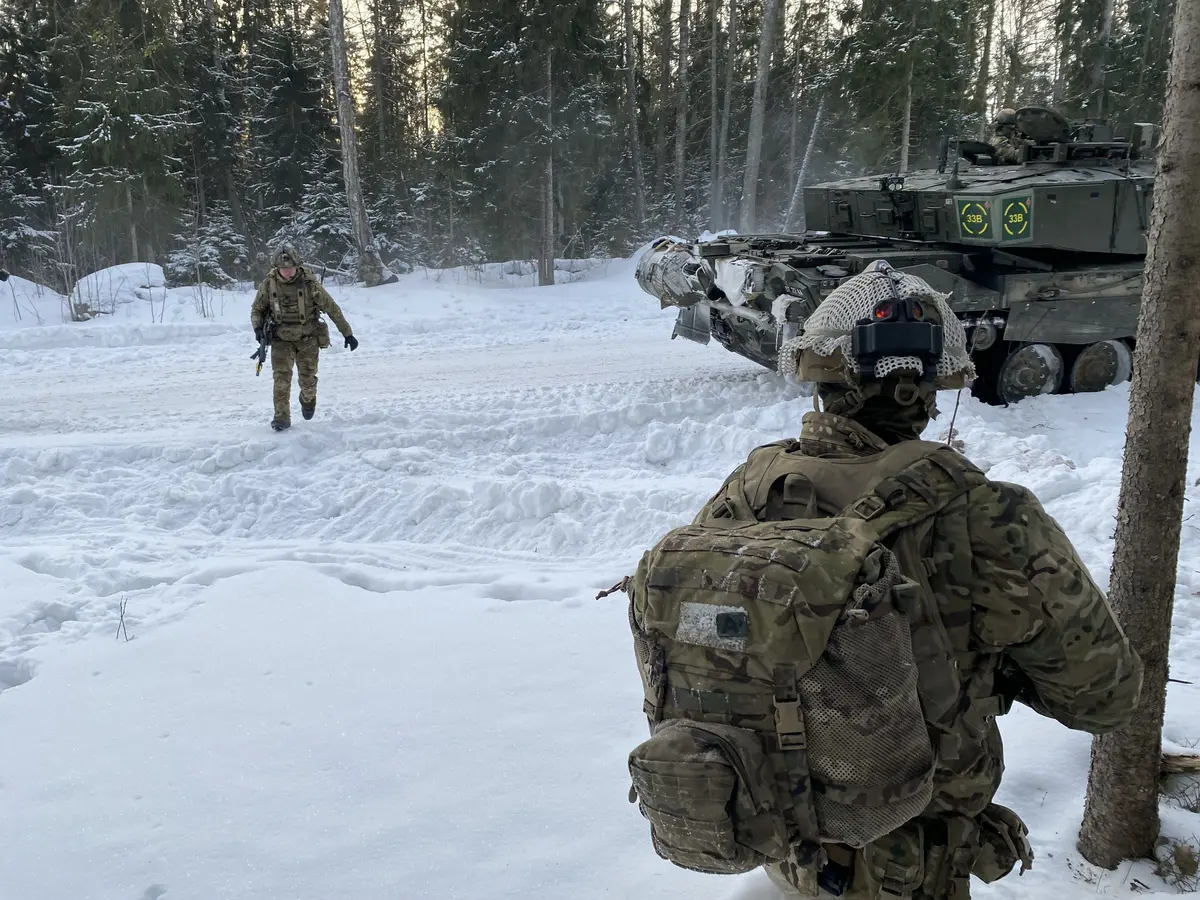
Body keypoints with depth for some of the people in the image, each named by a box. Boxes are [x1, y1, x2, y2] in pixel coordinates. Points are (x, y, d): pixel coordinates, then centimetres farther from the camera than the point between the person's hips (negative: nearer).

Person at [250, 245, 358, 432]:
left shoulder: (310, 283, -16)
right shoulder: (269, 284, -9)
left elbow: (332, 308, -8)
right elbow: (257, 309, 5)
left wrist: (347, 333, -7)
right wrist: (257, 327, -15)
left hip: (308, 339, -1)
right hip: (281, 339, 1)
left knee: (308, 380, 4)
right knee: (282, 378, -12)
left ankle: (308, 399, 38)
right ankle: (282, 417, -3)